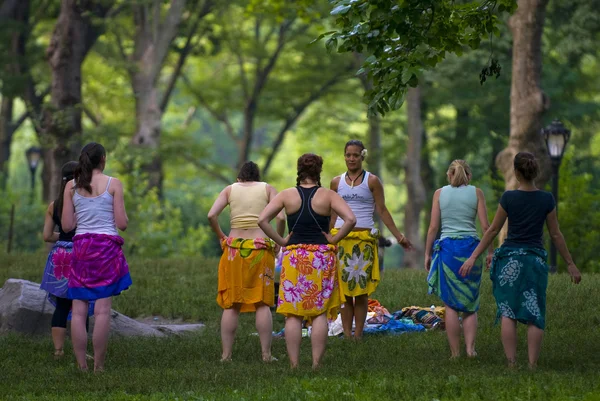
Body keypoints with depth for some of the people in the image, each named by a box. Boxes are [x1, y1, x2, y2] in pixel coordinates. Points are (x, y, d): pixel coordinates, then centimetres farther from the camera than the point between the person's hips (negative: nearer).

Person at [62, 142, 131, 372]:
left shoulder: (72, 186, 5)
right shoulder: (113, 184, -2)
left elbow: (67, 226, 3)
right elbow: (122, 224, -4)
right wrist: (122, 215, 17)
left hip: (81, 246, 2)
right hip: (106, 247, -2)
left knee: (78, 310, 3)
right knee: (102, 310, -3)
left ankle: (81, 366, -1)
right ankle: (98, 366, -6)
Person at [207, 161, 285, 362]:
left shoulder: (230, 189, 9)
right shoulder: (267, 189, 7)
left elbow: (211, 215, -4)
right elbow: (281, 217, -7)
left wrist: (220, 236, 8)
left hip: (234, 247, 1)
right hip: (260, 248, -1)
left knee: (230, 304, 6)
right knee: (262, 303, 3)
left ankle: (226, 354, 4)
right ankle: (266, 354, 0)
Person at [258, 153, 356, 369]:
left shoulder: (286, 195, 1)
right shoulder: (328, 196, -1)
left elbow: (262, 220, -7)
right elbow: (351, 219, -13)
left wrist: (281, 241, 0)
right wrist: (334, 239, -3)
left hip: (294, 256, 0)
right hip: (322, 258, 0)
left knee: (293, 313, 3)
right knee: (320, 312, 4)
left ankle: (294, 365, 0)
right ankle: (316, 364, 0)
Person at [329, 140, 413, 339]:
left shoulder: (372, 181, 4)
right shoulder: (336, 182, 11)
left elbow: (382, 211, 5)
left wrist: (399, 236, 1)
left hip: (365, 238, -2)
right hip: (341, 238, 2)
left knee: (361, 291, -3)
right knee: (344, 290, -1)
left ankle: (358, 335, 1)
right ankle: (347, 335, 1)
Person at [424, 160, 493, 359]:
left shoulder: (440, 193, 5)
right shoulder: (476, 193, 5)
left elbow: (433, 227, 2)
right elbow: (485, 225, 0)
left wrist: (427, 253, 8)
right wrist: (491, 251, 9)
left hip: (447, 247, 0)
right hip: (471, 246, 0)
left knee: (451, 305, 3)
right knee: (470, 304, 11)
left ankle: (455, 354, 1)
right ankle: (470, 347, -2)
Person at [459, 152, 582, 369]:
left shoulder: (509, 198, -7)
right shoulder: (546, 200, -2)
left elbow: (493, 230, -2)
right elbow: (556, 234, 3)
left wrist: (473, 257, 6)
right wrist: (570, 264, 12)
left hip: (509, 257, -1)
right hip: (536, 259, 1)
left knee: (508, 314, 2)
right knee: (534, 315, 4)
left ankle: (511, 365, -4)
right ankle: (532, 366, -1)